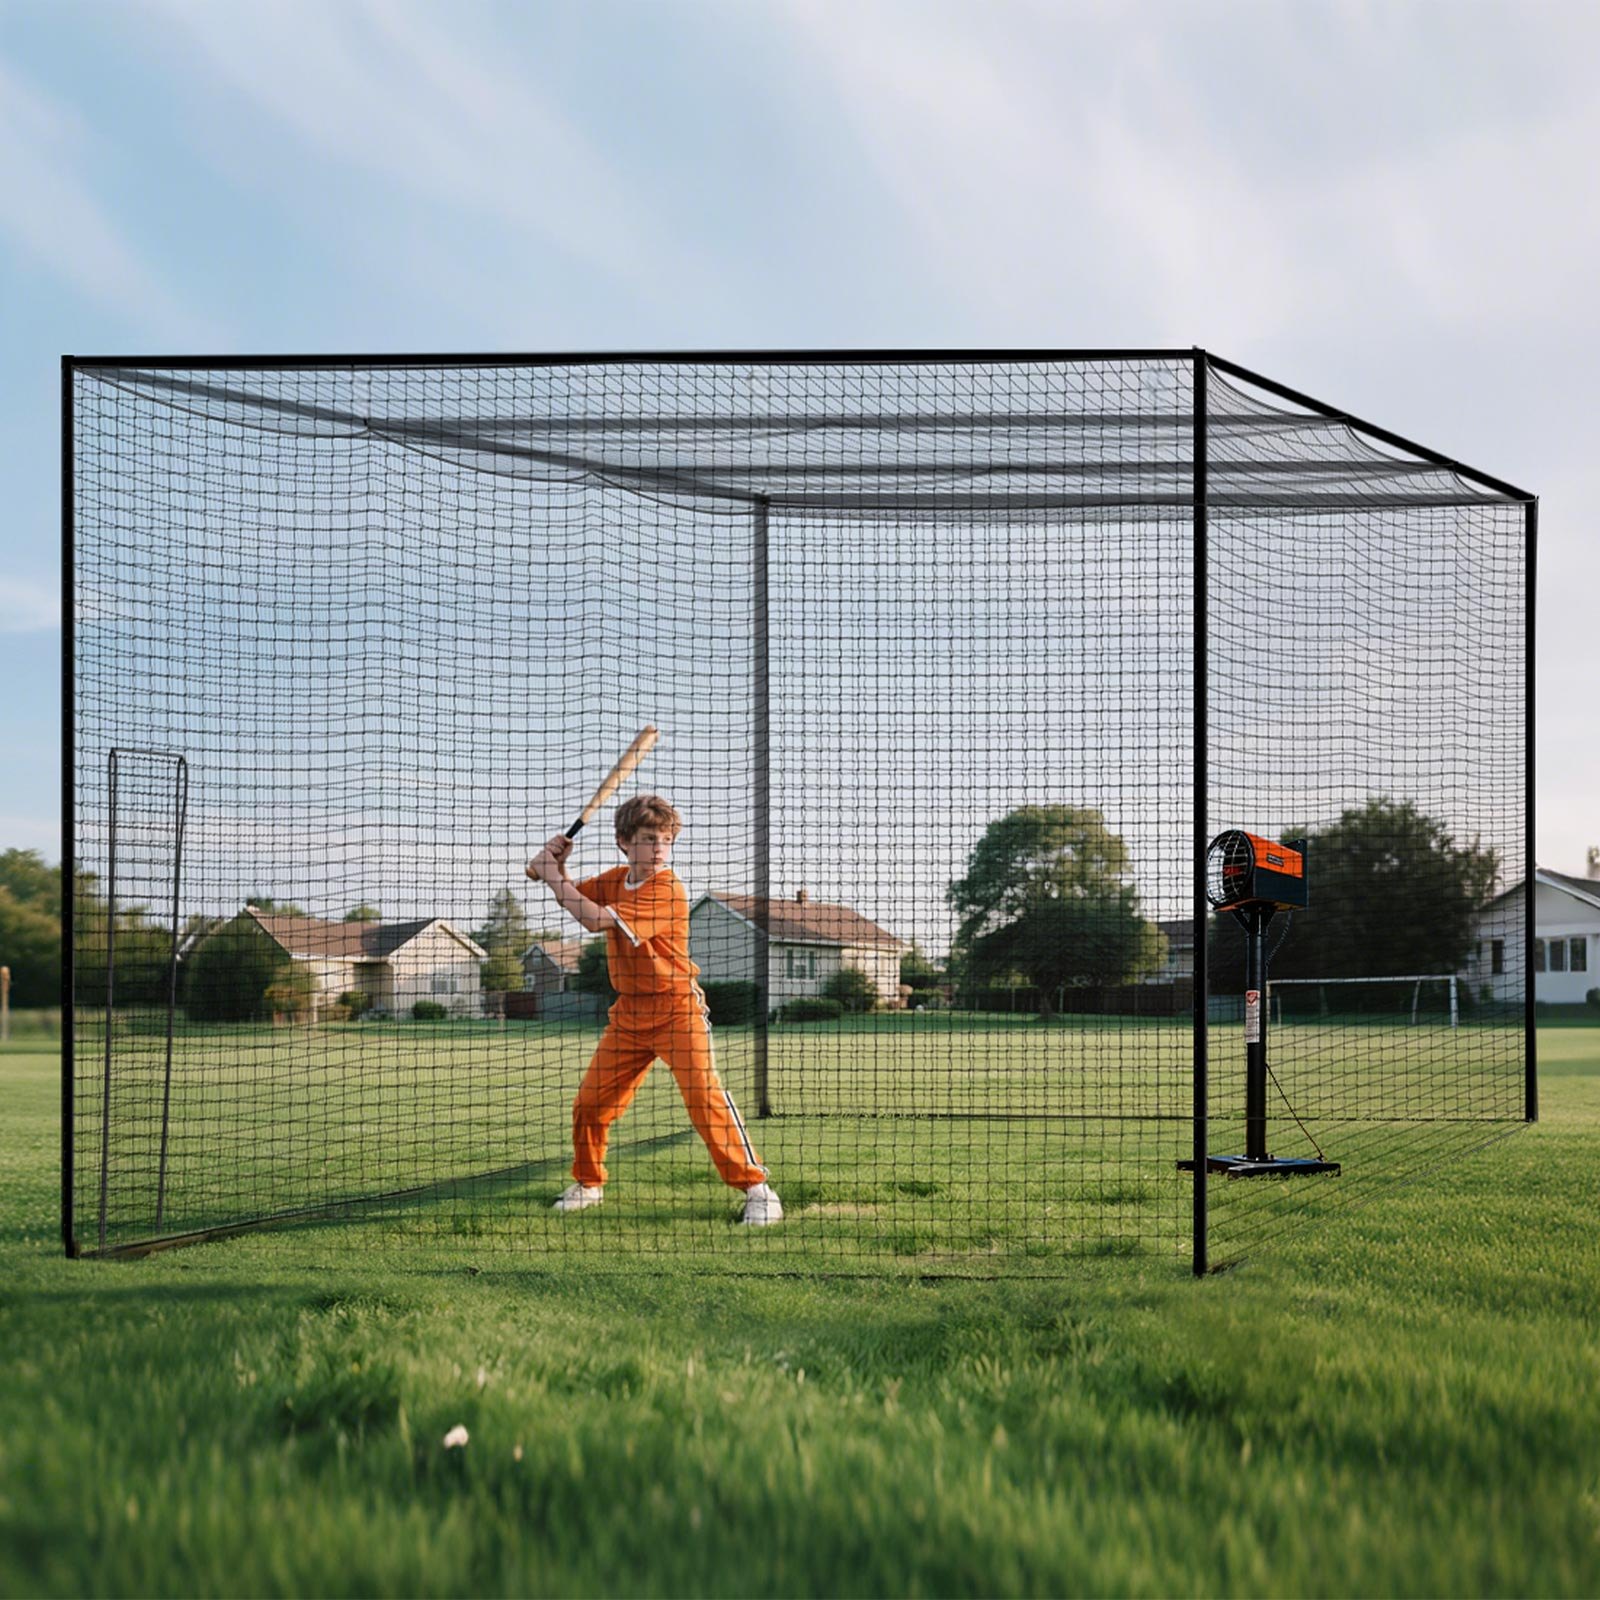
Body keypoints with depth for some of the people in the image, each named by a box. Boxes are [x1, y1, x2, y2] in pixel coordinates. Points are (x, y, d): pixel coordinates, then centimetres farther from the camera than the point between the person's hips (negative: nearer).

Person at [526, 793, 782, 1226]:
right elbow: (572, 897, 23)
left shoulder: (667, 891, -20)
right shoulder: (614, 880, 5)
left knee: (706, 1097, -17)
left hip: (677, 1008, -7)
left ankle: (755, 1187, -12)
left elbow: (597, 920, -26)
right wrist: (555, 865, 1)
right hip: (629, 1012, 7)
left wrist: (551, 874, -16)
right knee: (590, 1103, 7)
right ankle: (588, 1183, 28)